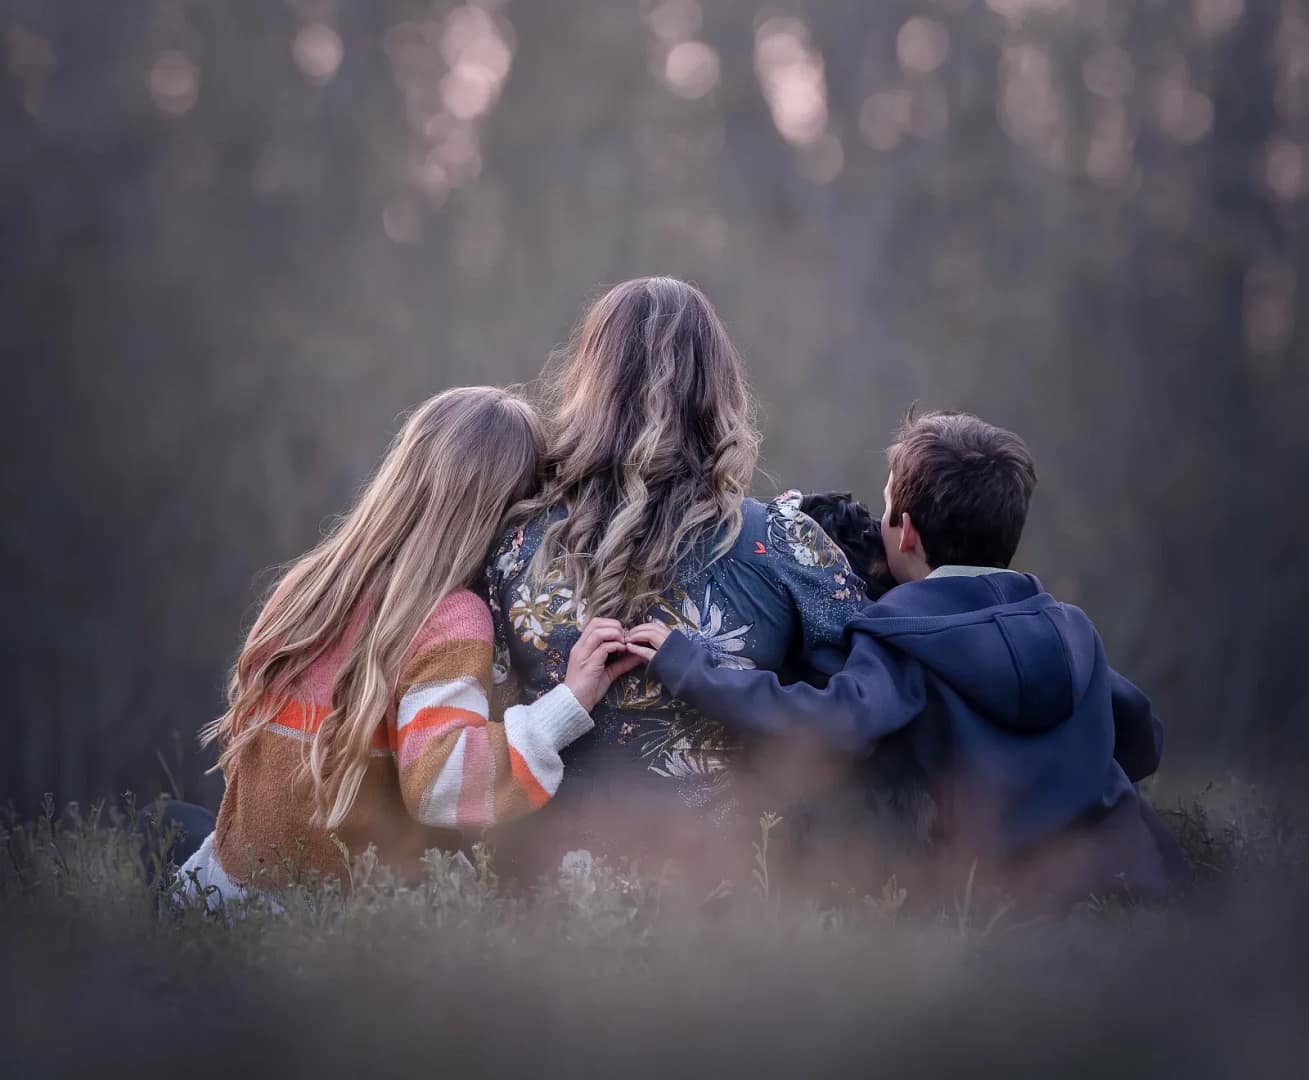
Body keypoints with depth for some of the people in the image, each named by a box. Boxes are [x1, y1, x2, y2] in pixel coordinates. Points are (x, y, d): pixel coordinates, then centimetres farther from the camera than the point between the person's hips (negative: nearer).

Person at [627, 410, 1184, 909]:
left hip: (1022, 899, -5)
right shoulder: (1070, 629, 7)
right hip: (1133, 874, 6)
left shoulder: (906, 640, -11)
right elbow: (1142, 741, 16)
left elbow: (840, 719, -30)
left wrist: (685, 666, -24)